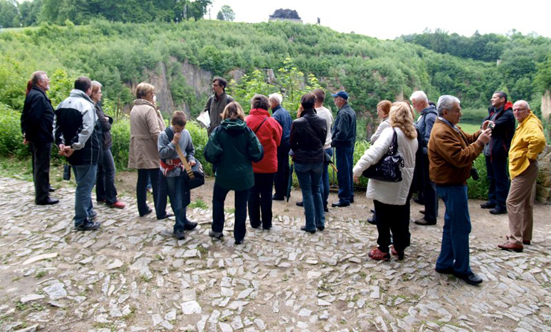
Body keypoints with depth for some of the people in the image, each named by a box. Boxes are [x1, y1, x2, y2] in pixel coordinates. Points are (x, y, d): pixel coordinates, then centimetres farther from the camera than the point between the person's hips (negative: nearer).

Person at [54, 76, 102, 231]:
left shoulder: (63, 104, 12)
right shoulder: (86, 104, -16)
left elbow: (57, 127, 10)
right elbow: (86, 130, -25)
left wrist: (61, 144, 2)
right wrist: (74, 146, -21)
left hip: (73, 152, 9)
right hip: (86, 152, -9)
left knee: (83, 183, 22)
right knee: (85, 185, -2)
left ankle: (88, 211, 35)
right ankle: (82, 221, 4)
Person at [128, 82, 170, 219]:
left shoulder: (134, 109, 11)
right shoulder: (149, 109, -15)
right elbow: (155, 132, -19)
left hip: (139, 152, 8)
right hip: (151, 152, -8)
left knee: (142, 180, 15)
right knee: (158, 183, -2)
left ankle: (142, 209, 24)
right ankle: (160, 213, 2)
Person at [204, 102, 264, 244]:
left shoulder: (219, 130, -10)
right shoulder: (247, 130, -7)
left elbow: (209, 153, -15)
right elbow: (257, 153, -10)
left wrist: (216, 161, 5)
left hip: (224, 174, 0)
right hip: (244, 175, 1)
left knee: (218, 200, 23)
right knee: (241, 205, 12)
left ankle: (217, 230, 29)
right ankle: (239, 236, 19)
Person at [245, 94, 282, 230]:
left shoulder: (246, 121, -8)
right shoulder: (272, 122, -9)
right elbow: (278, 141, 2)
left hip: (250, 164, 1)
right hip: (268, 165, -1)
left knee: (252, 193, 13)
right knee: (266, 194, 9)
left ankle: (254, 222, 21)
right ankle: (267, 223, 17)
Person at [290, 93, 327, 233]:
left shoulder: (298, 123, -16)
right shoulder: (322, 121, -5)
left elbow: (292, 143, -4)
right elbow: (323, 140, 8)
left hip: (302, 161, -3)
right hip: (318, 160, 4)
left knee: (307, 192, 6)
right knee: (316, 190, 18)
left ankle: (310, 225, 11)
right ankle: (320, 222, 22)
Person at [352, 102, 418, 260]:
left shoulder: (391, 133, -17)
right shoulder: (412, 136, 7)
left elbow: (373, 153, -25)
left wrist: (357, 170, -20)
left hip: (386, 184, -7)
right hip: (403, 184, 7)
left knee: (383, 217, 5)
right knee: (399, 216, 15)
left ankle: (383, 250, 13)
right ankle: (399, 247, 25)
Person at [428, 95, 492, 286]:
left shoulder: (451, 127, 12)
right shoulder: (441, 133, -23)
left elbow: (466, 140, 17)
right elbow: (461, 158, -28)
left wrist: (480, 133, 1)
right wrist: (480, 143, -20)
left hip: (455, 183, 11)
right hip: (451, 185, -11)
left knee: (452, 225, 17)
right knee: (461, 227, -1)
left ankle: (444, 264, 27)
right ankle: (462, 269, 12)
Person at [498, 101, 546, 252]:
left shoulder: (531, 124, -16)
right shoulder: (523, 125, 16)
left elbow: (539, 139, -36)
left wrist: (530, 155, -25)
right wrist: (530, 154, 15)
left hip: (524, 169, -11)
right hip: (525, 169, 11)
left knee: (513, 202, -13)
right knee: (526, 203, 17)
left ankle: (515, 240, -12)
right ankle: (525, 236, 28)